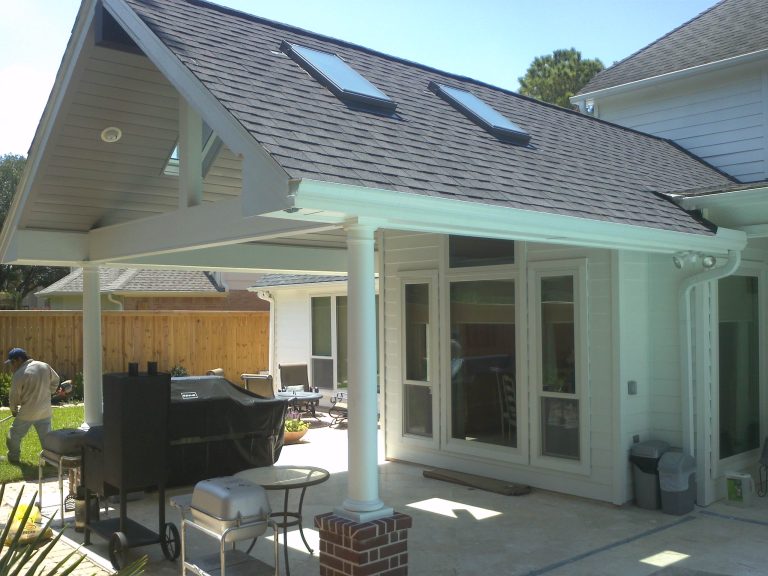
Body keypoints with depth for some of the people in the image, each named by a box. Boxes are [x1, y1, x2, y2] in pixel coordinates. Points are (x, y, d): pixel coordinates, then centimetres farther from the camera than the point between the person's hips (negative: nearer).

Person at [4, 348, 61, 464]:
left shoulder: (19, 375, -17)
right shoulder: (45, 366, 0)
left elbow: (14, 396, -8)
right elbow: (55, 380, 14)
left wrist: (14, 410, 10)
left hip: (27, 413, -5)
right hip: (45, 412, 5)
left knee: (14, 435, 18)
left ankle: (13, 457, 30)